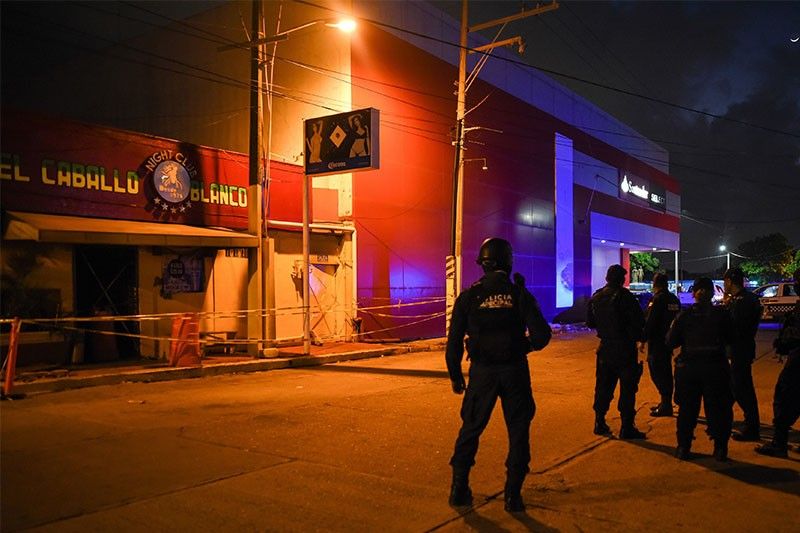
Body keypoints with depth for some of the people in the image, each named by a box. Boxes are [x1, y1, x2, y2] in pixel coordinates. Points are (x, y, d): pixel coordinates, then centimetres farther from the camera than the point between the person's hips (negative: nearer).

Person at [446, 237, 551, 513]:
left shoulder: (469, 296, -2)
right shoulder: (520, 294, -4)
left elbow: (454, 341, -3)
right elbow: (542, 335, -9)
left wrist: (455, 376, 8)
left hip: (482, 372, 1)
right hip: (514, 371, 0)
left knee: (471, 428, 14)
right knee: (518, 432, 12)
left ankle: (459, 489, 18)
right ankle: (513, 494, 13)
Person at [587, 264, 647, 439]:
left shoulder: (596, 297, 4)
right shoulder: (624, 296, -15)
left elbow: (590, 322, 11)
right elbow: (639, 321, -16)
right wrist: (638, 336, 3)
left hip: (605, 349, 6)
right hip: (625, 349, -6)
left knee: (603, 386, 14)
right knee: (627, 388, 1)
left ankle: (599, 423, 19)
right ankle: (627, 428, 3)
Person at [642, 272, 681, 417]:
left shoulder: (658, 299, -16)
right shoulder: (674, 299, 11)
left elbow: (649, 322, -19)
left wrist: (643, 339, -13)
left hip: (657, 341, -9)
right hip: (669, 340, 9)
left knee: (657, 372, -4)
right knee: (665, 371, 16)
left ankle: (666, 405, -5)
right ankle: (666, 403, 24)